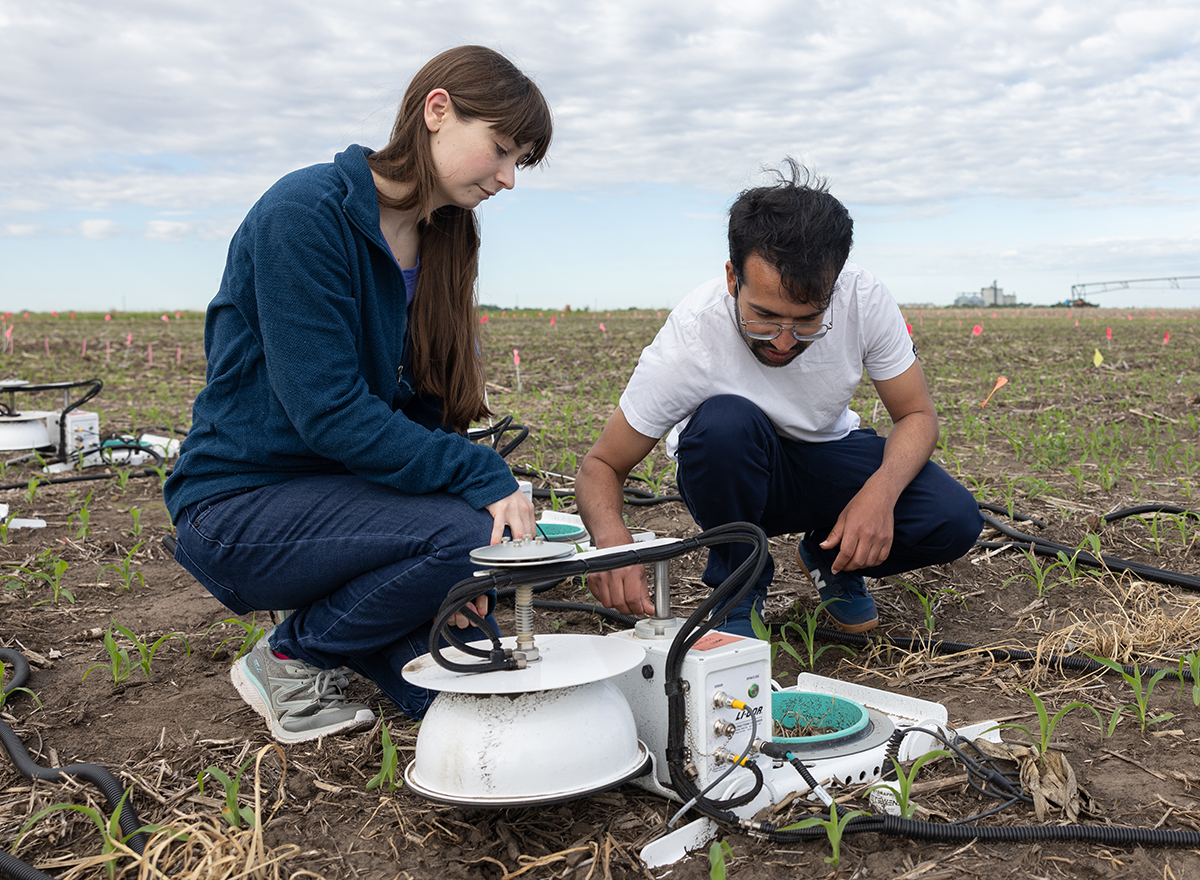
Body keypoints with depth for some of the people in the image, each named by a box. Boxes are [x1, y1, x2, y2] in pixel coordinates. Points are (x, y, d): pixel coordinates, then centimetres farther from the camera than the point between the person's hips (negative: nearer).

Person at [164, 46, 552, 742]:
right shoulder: (306, 213, -19)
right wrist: (484, 477, -25)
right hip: (239, 508, -7)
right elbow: (329, 413, -25)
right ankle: (293, 657, -4)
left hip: (342, 496, 7)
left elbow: (428, 410, 3)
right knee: (464, 533, -29)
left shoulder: (438, 244, 6)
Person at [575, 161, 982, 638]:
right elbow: (601, 465, -22)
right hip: (731, 470, -2)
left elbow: (918, 415, -11)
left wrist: (880, 491, -32)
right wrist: (611, 537, -46)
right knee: (724, 423, -38)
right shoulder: (690, 340, -32)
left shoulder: (865, 299, -25)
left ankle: (830, 557, 10)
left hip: (828, 457, 3)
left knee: (954, 521, -23)